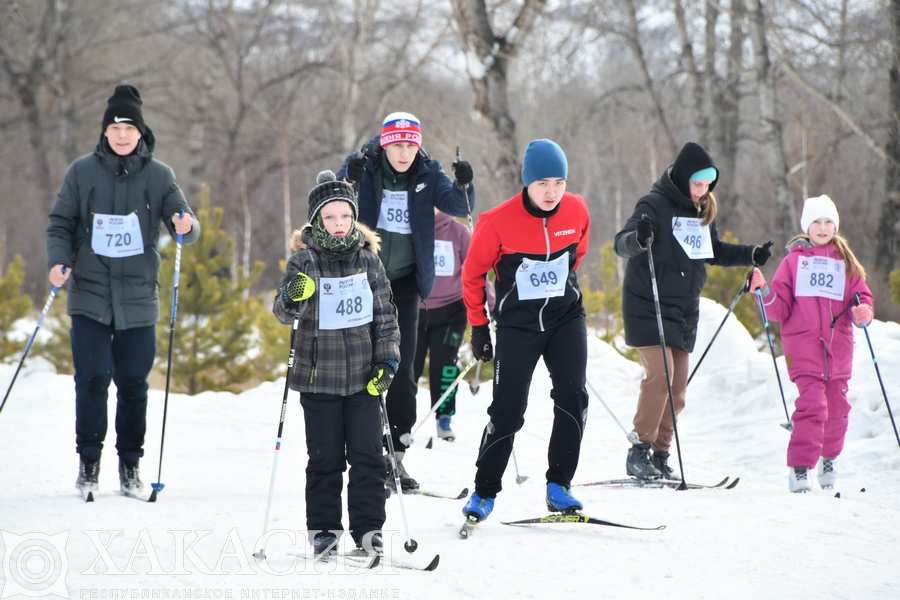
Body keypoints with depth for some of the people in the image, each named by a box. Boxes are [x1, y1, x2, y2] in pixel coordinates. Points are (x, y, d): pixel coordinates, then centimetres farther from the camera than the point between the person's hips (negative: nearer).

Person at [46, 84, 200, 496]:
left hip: (138, 298, 0)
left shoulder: (159, 176, 4)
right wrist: (58, 261, -10)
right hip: (90, 295, 0)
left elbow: (182, 224, -1)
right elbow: (61, 223, 7)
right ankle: (88, 461, 5)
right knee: (92, 378, -8)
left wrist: (186, 227, -25)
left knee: (133, 383, 2)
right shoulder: (82, 172, 4)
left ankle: (130, 465, 14)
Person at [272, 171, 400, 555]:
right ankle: (324, 529, 13)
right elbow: (284, 313, -13)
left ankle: (368, 528, 9)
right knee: (325, 458, 4)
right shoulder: (304, 261, -4)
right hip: (319, 375, -2)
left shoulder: (368, 258, 4)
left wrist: (388, 358, 0)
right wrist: (291, 297, -36)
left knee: (367, 455, 2)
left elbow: (385, 313, 9)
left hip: (364, 375, 2)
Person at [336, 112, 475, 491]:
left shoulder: (428, 174, 0)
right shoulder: (362, 168, -8)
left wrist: (464, 186, -29)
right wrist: (349, 182, -40)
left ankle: (396, 454, 6)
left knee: (402, 367, 1)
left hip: (405, 279, 2)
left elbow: (459, 207, -8)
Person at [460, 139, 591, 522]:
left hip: (566, 318, 3)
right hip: (517, 323, -3)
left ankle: (559, 486, -1)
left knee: (572, 397, -12)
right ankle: (484, 492, 10)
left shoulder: (576, 211, -5)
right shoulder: (498, 222, -16)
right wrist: (478, 326, 4)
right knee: (508, 409, -6)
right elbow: (473, 274, -1)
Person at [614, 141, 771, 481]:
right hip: (649, 307, -7)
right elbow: (621, 245, -22)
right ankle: (639, 452, -15)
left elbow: (714, 251, 25)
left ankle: (660, 456, 11)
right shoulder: (655, 205, -12)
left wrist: (751, 255, 12)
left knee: (677, 387, 5)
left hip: (685, 312, 7)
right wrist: (639, 239, -44)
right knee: (660, 374, -20)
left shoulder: (702, 210, 11)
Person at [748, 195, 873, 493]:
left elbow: (862, 298, 10)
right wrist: (765, 293, -16)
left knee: (837, 408, 8)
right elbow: (779, 309, 3)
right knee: (812, 404, -17)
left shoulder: (846, 263, 14)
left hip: (838, 346, 3)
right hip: (803, 342, -3)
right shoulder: (794, 260, 8)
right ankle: (800, 467, -16)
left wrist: (863, 314, -12)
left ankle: (829, 459, 32)